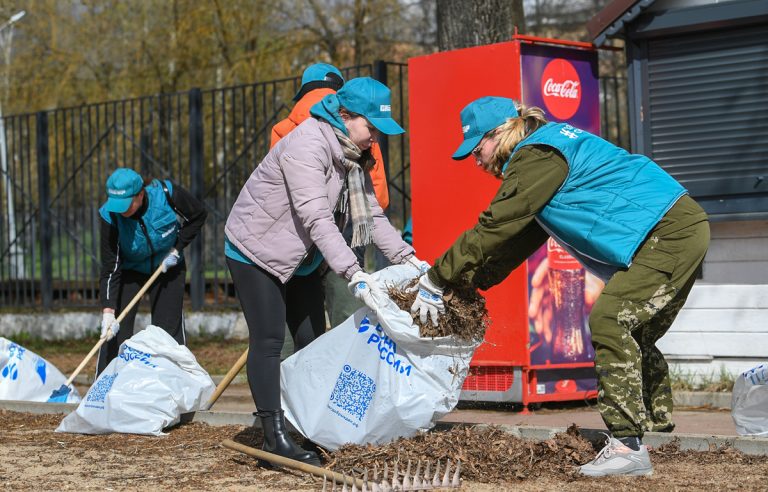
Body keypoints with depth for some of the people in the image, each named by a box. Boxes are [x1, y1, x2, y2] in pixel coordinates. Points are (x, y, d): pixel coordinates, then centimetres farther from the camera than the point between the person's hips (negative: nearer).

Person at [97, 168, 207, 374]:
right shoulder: (110, 216, -29)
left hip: (167, 266, 0)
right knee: (116, 331, -8)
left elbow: (198, 215, -9)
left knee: (169, 328, -2)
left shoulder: (166, 193, -30)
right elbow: (110, 268, -27)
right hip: (129, 270, 0)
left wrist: (177, 249, -13)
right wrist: (108, 311, -35)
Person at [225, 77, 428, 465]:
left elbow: (372, 216, -2)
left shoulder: (353, 155, 0)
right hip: (256, 250, -9)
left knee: (313, 341, 8)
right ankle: (275, 437, -11)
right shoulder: (307, 145, -28)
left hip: (301, 257, 9)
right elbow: (318, 219, -36)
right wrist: (354, 276, -42)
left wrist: (409, 260, -13)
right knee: (268, 341, -11)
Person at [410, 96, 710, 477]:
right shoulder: (544, 150, 20)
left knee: (609, 320, -17)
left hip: (669, 231, -11)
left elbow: (493, 228, -14)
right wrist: (465, 283, 15)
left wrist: (436, 281, -7)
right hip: (682, 231, 11)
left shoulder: (537, 156, -13)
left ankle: (627, 446, -20)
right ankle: (659, 429, 24)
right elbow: (516, 242, 22)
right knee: (633, 335, 18)